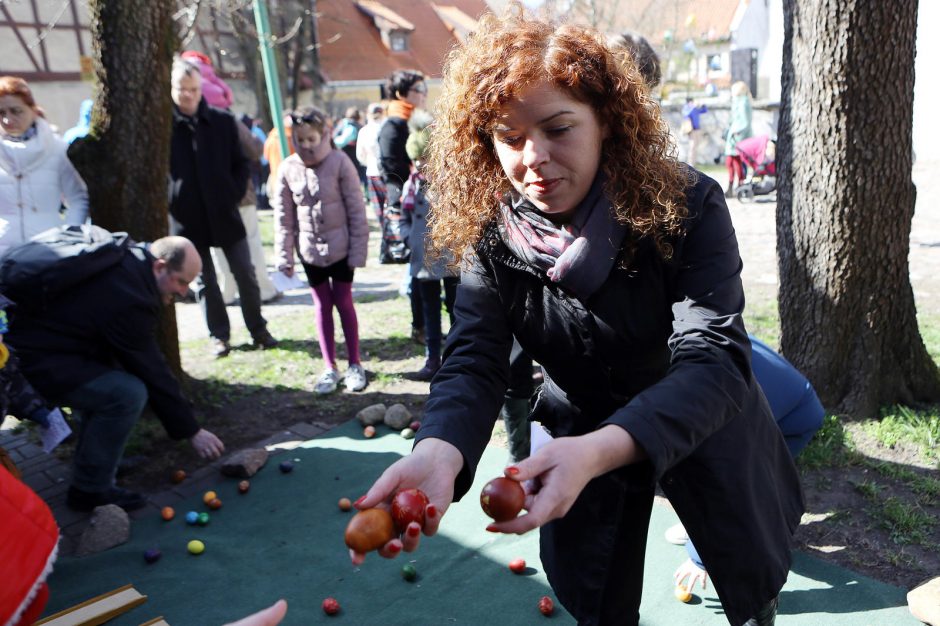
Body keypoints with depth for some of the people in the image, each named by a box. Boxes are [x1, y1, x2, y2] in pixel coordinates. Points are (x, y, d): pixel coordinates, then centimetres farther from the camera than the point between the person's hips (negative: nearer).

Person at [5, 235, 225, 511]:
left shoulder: (127, 262, 2)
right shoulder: (129, 301, -25)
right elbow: (153, 372, -19)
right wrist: (192, 431, -11)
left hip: (37, 337, 10)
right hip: (35, 361, -10)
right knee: (128, 393, -22)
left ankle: (96, 459, 27)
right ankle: (90, 489, -7)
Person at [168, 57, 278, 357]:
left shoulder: (223, 121, 1)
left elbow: (240, 164, 8)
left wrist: (236, 194, -3)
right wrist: (169, 202, -10)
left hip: (224, 212, 2)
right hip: (187, 218, -1)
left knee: (246, 275, 7)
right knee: (205, 280, 10)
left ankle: (258, 329, 22)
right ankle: (219, 334, 22)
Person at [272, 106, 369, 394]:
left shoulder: (339, 162, -12)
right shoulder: (288, 168, -3)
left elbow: (356, 210, -10)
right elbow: (284, 217, 1)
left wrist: (358, 251, -11)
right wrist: (284, 256, 0)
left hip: (340, 247, -3)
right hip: (309, 249, 3)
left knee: (343, 303, 6)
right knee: (322, 306, 11)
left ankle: (354, 364, 20)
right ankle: (330, 367, 21)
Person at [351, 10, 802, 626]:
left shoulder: (686, 205, -27)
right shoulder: (489, 231, -18)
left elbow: (714, 361, -36)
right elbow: (474, 363, -24)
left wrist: (598, 452, -54)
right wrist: (439, 451, -48)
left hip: (705, 428, -1)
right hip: (581, 431, 2)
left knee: (753, 576, 21)